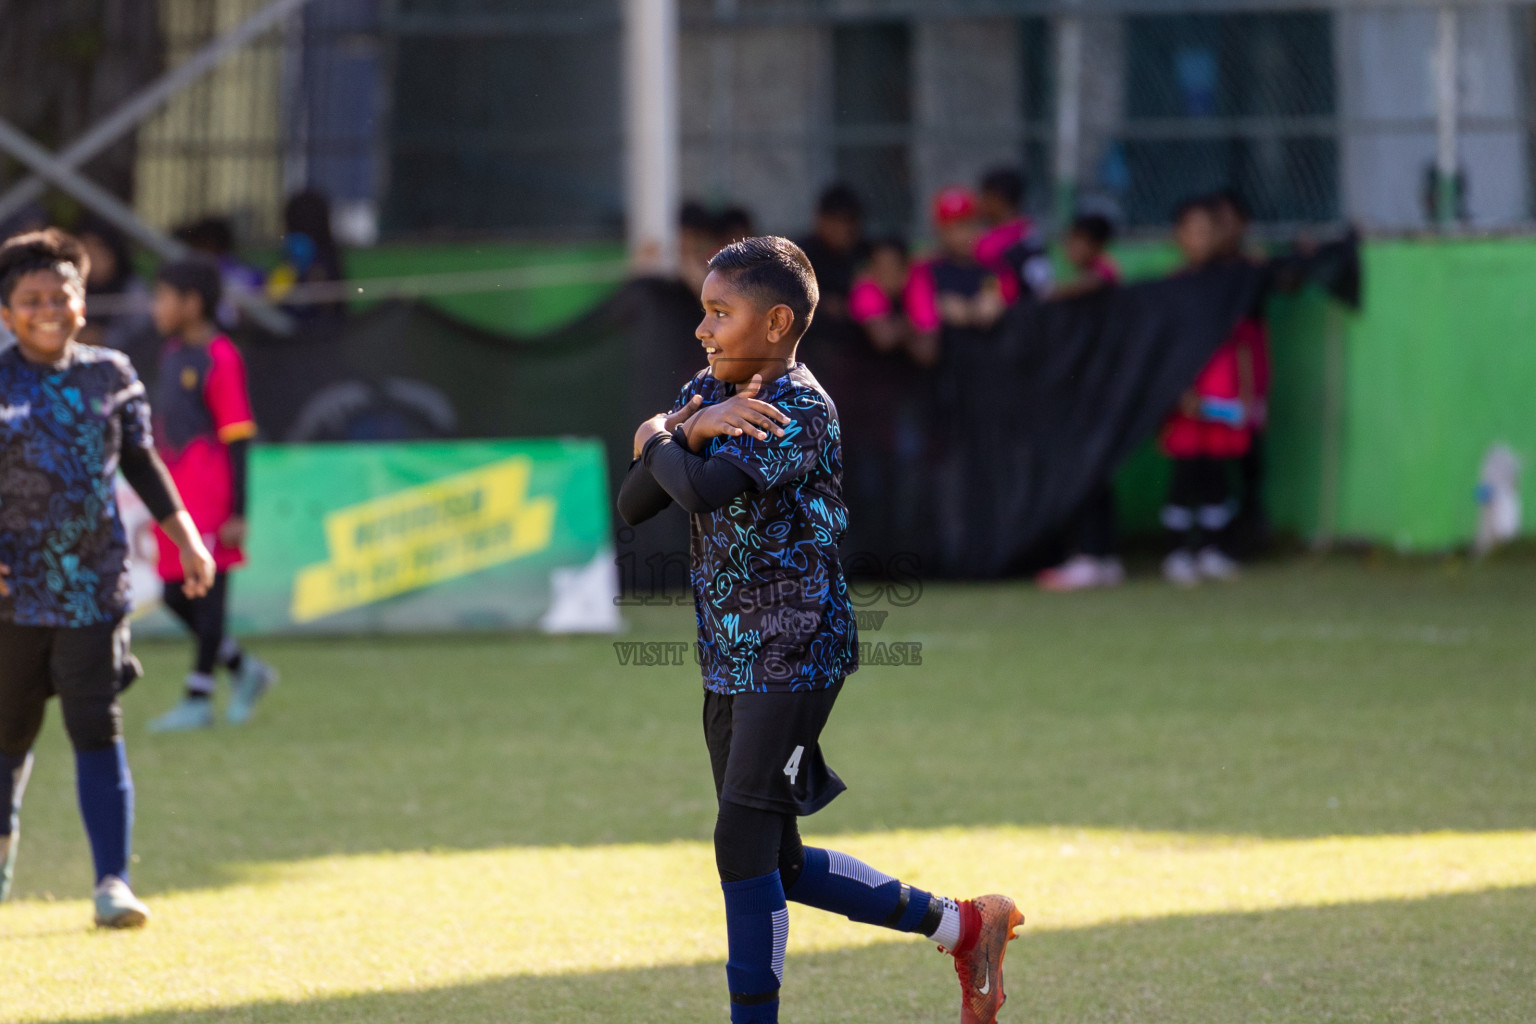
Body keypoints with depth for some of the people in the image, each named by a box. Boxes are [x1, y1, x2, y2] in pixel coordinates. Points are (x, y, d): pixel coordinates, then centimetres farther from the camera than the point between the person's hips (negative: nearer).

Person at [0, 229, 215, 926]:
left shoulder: (111, 376, 6)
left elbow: (142, 464, 15)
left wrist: (187, 541, 9)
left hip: (93, 585, 0)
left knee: (97, 730, -10)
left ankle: (112, 883, -15)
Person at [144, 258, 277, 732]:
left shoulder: (220, 360, -11)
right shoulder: (173, 353, 15)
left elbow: (237, 440, -13)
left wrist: (237, 514, -15)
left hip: (209, 496, -9)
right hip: (177, 495, 9)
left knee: (207, 593, -4)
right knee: (176, 596, 9)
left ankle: (198, 698, -1)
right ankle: (245, 669, 23)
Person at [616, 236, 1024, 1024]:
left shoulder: (802, 412, -17)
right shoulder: (706, 393, 8)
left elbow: (706, 489, -33)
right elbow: (634, 505, -1)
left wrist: (658, 442, -13)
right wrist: (691, 429, -16)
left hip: (793, 657, -9)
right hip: (728, 661, 9)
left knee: (744, 849, -12)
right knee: (778, 864, 13)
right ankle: (959, 925, 25)